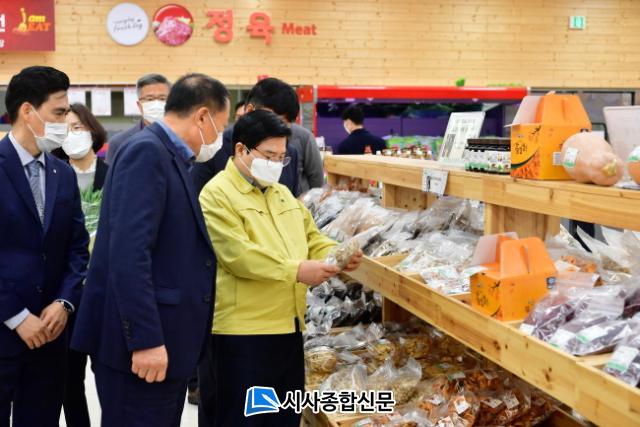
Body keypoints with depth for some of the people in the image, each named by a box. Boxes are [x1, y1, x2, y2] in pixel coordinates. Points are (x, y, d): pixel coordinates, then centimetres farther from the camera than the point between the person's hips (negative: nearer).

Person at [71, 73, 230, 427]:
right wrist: (146, 340, -25)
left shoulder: (166, 156, 15)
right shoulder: (147, 151, -14)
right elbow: (129, 252, -23)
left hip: (165, 339, 10)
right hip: (143, 345, -10)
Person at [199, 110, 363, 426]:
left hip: (289, 325, 8)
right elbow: (238, 254, -22)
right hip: (244, 330, -8)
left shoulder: (282, 193, 16)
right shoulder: (217, 195, -11)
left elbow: (311, 237, 19)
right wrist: (295, 270, -23)